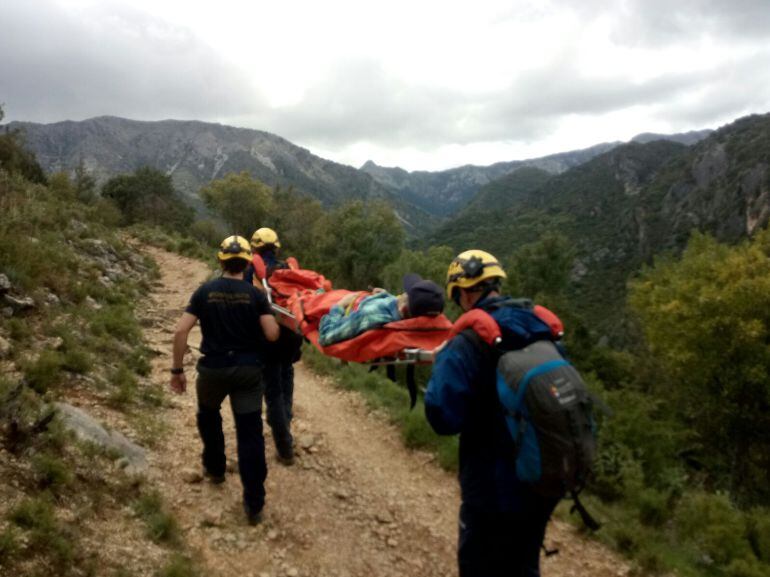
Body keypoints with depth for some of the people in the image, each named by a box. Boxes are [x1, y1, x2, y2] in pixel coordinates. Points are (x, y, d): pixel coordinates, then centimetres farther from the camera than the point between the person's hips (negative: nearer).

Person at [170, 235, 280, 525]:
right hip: (248, 369, -1)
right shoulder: (255, 294, -4)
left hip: (213, 368, 1)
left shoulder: (205, 291, -2)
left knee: (208, 415, 31)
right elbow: (272, 334, -11)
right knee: (250, 432, 2)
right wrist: (267, 314, 10)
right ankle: (254, 503, 2)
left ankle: (215, 467, 45)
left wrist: (177, 369, 0)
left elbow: (181, 331, -8)